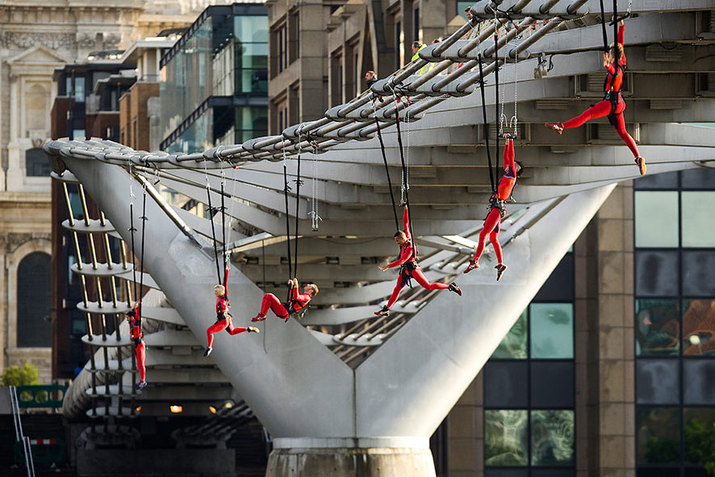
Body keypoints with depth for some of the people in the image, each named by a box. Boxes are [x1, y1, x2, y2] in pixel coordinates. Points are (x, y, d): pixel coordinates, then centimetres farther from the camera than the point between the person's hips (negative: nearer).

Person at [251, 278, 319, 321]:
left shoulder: (307, 297, -4)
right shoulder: (303, 296, 26)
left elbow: (296, 297, -25)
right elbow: (292, 297, 44)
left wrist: (296, 285, -22)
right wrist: (291, 286, 39)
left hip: (284, 312, -10)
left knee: (270, 296, -21)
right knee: (267, 296, 8)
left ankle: (262, 315, -18)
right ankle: (262, 314, -5)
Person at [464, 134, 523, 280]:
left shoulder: (512, 175, -2)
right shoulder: (507, 174, 20)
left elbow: (510, 157, -5)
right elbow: (506, 158, 28)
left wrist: (510, 141, 1)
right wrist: (507, 143, 28)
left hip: (497, 206, -10)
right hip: (494, 208, 10)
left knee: (483, 234, -16)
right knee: (493, 238, 10)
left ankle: (475, 261, -23)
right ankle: (500, 264, 10)